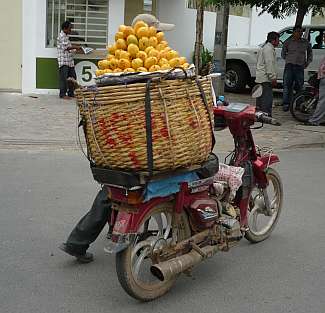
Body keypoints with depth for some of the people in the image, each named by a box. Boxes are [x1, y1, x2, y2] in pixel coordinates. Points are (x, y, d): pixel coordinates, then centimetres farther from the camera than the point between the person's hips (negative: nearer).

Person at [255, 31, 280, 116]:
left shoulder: (264, 47, 23)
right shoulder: (269, 48, -11)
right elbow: (269, 64, -20)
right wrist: (273, 77, -22)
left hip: (260, 78, 11)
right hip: (266, 78, -11)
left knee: (261, 98, 14)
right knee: (267, 98, -13)